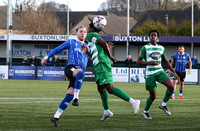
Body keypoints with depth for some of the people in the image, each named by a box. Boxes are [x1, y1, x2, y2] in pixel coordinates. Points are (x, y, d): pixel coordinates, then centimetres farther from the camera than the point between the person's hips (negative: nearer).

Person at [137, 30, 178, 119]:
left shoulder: (161, 48, 12)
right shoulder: (145, 48, -2)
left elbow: (166, 61, 22)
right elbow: (138, 61, -5)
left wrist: (174, 72, 16)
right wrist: (150, 63, -19)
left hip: (160, 71, 4)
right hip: (150, 74, -4)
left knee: (171, 86, -18)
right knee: (153, 96, -2)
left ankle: (163, 105, 3)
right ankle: (145, 112, 23)